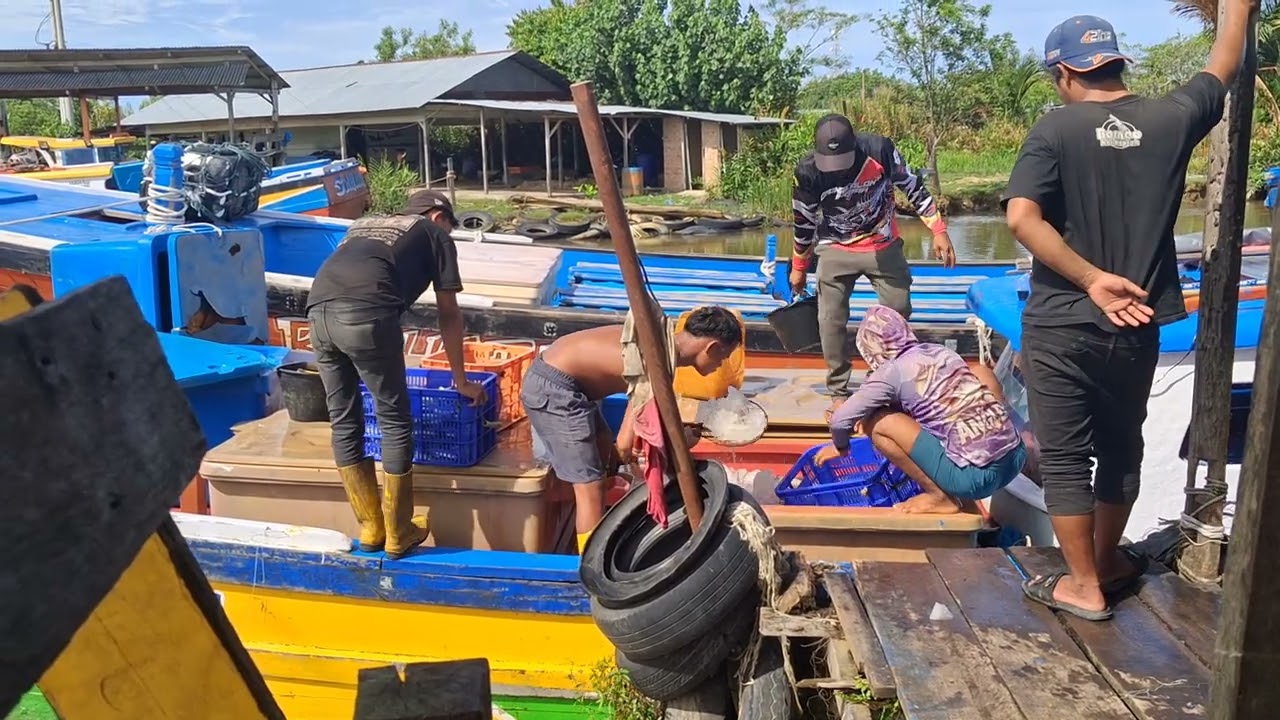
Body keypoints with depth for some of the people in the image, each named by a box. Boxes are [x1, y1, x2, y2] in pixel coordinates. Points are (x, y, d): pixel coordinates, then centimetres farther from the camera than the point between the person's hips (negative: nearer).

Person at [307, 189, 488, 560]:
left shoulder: (365, 224, 37)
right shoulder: (435, 235, 22)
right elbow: (449, 315, 20)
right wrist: (461, 381, 27)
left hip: (318, 310, 6)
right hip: (366, 315, -6)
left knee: (344, 422, 15)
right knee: (394, 422, 8)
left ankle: (370, 529, 25)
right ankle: (399, 535, 17)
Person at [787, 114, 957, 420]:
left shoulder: (880, 150, -22)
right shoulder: (808, 171, -21)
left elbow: (913, 187, -6)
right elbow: (804, 222, -5)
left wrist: (939, 231, -9)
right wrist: (799, 268, 5)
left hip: (883, 246, 1)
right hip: (835, 251, -1)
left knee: (899, 311, 5)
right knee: (831, 320, -5)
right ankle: (838, 392, 8)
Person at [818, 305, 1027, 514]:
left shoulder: (892, 371, -5)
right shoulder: (943, 352, 14)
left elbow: (840, 420, -6)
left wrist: (840, 447, 15)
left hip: (975, 475, -7)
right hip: (1015, 458, 7)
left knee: (876, 423, -1)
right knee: (979, 372, 28)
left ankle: (941, 497, 5)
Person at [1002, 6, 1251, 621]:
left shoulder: (1055, 131, -10)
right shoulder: (1171, 120, -1)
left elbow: (1021, 217, -25)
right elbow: (1222, 67, 20)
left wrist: (1090, 278, -20)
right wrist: (1239, 5, 36)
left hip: (1061, 327, -4)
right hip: (1135, 329, 4)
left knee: (1064, 459, 8)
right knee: (1121, 448, 21)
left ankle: (1084, 586, 18)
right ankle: (1108, 560, 38)